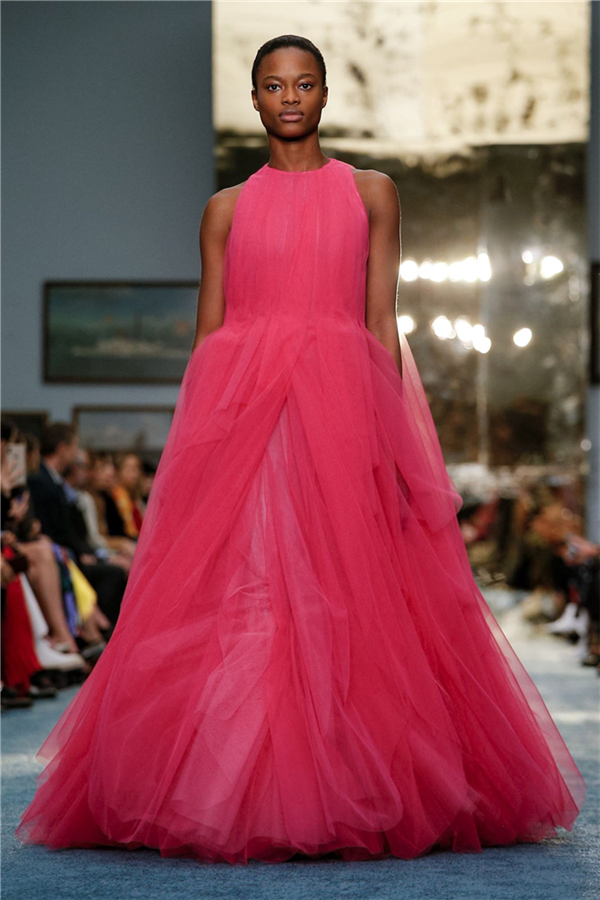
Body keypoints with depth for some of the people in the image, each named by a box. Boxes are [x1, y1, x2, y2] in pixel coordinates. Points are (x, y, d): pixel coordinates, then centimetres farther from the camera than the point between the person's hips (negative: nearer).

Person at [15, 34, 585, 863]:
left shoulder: (371, 194, 12)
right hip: (240, 407, 1)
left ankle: (353, 795, 1)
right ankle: (238, 795, 1)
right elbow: (208, 332, 10)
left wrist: (390, 429, -4)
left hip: (344, 406, -1)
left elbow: (382, 320, 6)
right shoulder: (227, 208, 14)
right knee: (236, 592, -5)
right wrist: (204, 436, 0)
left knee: (348, 594, -6)